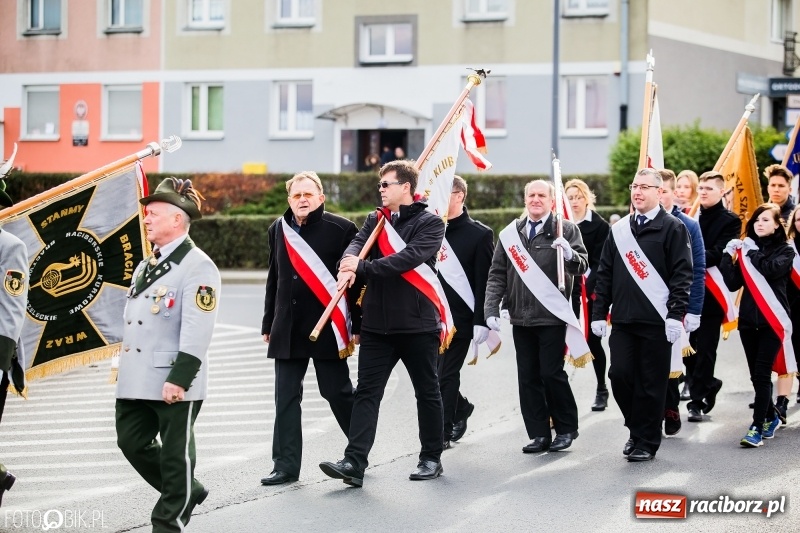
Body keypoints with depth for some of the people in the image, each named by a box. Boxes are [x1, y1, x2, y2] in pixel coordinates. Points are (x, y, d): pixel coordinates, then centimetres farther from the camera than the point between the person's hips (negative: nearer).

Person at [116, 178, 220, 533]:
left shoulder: (197, 267, -12)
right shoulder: (146, 265, 17)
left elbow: (197, 330, -19)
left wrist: (179, 378, -24)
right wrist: (125, 370, 21)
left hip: (173, 381, -9)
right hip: (136, 379, 9)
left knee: (175, 455, 1)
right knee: (132, 443, 12)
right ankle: (187, 492, 29)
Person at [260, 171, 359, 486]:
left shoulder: (341, 229, -6)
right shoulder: (279, 230, 10)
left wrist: (358, 326, -7)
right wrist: (268, 325, 17)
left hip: (328, 327, -5)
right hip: (288, 329, 5)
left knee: (338, 393, 3)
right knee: (286, 399, 4)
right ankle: (286, 466, 9)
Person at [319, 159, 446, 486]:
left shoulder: (430, 224, -5)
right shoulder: (376, 220, 12)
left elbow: (409, 258, -20)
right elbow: (357, 244, -5)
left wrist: (362, 268, -27)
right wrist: (349, 263, -29)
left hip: (418, 323, -4)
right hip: (377, 323, 4)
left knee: (427, 392, 9)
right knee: (366, 392, -4)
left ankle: (431, 458, 20)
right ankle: (354, 462, -9)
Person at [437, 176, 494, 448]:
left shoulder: (479, 234, -4)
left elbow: (484, 282, -7)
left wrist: (481, 321, -13)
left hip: (459, 316, -5)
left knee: (447, 374, -2)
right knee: (431, 372, 9)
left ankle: (443, 432, 7)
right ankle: (461, 407, 34)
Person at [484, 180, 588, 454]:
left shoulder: (566, 230, 0)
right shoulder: (510, 233, 11)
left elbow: (582, 266, -9)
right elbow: (497, 275, 11)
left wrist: (570, 254, -31)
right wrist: (491, 310, 2)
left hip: (552, 316, -4)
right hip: (521, 318, 4)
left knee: (552, 373, -3)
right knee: (528, 377, 5)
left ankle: (566, 429, 14)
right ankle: (539, 434, 12)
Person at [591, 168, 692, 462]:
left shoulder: (673, 228, -1)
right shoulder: (619, 230, 14)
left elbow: (682, 274, -7)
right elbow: (605, 273, 15)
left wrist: (676, 315, -15)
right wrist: (599, 313, 9)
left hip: (657, 320, -4)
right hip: (622, 319, 4)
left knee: (651, 383, 0)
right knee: (620, 375, -1)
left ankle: (647, 442, 9)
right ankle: (636, 429, 20)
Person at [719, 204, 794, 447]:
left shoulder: (784, 251, 0)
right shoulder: (746, 248, 9)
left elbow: (773, 269, -21)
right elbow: (733, 284, 2)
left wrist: (752, 252, -11)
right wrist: (729, 256, -9)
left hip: (772, 320, -4)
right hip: (748, 319, 4)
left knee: (762, 374, -10)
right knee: (756, 375, 10)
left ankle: (757, 427, -9)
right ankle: (771, 418, 28)